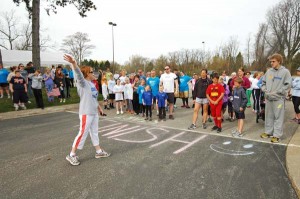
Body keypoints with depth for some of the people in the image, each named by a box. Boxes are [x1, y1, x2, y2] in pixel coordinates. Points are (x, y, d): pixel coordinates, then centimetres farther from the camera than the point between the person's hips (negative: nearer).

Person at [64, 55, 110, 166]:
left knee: (94, 132, 18)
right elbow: (78, 74, -34)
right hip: (86, 113, -9)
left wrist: (99, 108, 25)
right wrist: (73, 63, -51)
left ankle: (99, 151, 31)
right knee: (83, 133, -2)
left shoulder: (92, 84, 12)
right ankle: (72, 155, 13)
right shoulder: (83, 83, -13)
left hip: (94, 112, 9)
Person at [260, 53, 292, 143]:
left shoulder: (285, 72, -6)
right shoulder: (269, 71, 7)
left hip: (279, 98, -4)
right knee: (269, 116, 14)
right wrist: (265, 90, -1)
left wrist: (276, 93, -14)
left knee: (278, 117, 2)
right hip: (268, 98, 5)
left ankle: (277, 135, 11)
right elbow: (264, 82, 14)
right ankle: (268, 132, 26)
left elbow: (287, 85, -10)